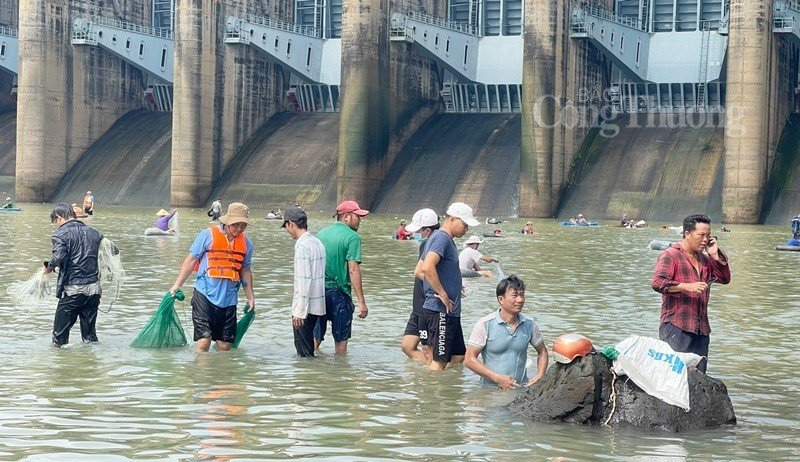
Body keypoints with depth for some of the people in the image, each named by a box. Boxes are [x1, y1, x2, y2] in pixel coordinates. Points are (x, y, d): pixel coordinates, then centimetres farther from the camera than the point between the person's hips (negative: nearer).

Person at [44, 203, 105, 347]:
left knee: (60, 334, 5)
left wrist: (49, 267, -2)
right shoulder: (93, 232, 12)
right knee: (90, 332, 14)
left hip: (72, 289, -5)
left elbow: (59, 257, -20)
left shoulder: (61, 233, -6)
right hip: (94, 288, 5)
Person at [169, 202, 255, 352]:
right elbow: (191, 260, 1)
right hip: (205, 295, -4)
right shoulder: (208, 235, -2)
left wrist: (250, 297, 21)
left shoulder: (246, 243, 11)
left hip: (229, 299, 4)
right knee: (204, 341, -12)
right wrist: (177, 284, -1)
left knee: (224, 345, 3)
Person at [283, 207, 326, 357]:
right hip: (317, 305, 9)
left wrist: (299, 311, -20)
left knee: (303, 350, -3)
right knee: (308, 348, 16)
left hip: (305, 306, -9)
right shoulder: (318, 243, 12)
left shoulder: (302, 246, -16)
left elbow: (304, 281, -21)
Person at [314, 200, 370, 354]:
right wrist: (361, 301, -17)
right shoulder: (352, 237, -9)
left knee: (315, 337, 14)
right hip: (339, 292, -5)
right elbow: (353, 270, -17)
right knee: (341, 339, 7)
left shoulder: (321, 233, 10)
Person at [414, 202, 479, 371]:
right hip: (440, 311, -10)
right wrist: (443, 295, -21)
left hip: (449, 312, 10)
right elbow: (427, 268, -29)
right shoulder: (442, 238, -13)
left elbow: (418, 272, 23)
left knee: (458, 357, 14)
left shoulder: (438, 238, 19)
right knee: (440, 361, -7)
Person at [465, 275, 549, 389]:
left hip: (522, 388, 3)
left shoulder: (529, 325, 8)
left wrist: (539, 376, 3)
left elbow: (542, 352, 23)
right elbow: (469, 360, -6)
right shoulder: (485, 325, -5)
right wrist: (498, 379, -13)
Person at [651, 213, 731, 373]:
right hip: (676, 326, -7)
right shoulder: (671, 255, -2)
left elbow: (725, 279, 19)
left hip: (701, 328, 7)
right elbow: (657, 282, -15)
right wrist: (687, 286, -24)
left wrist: (715, 255, 8)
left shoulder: (704, 259, 23)